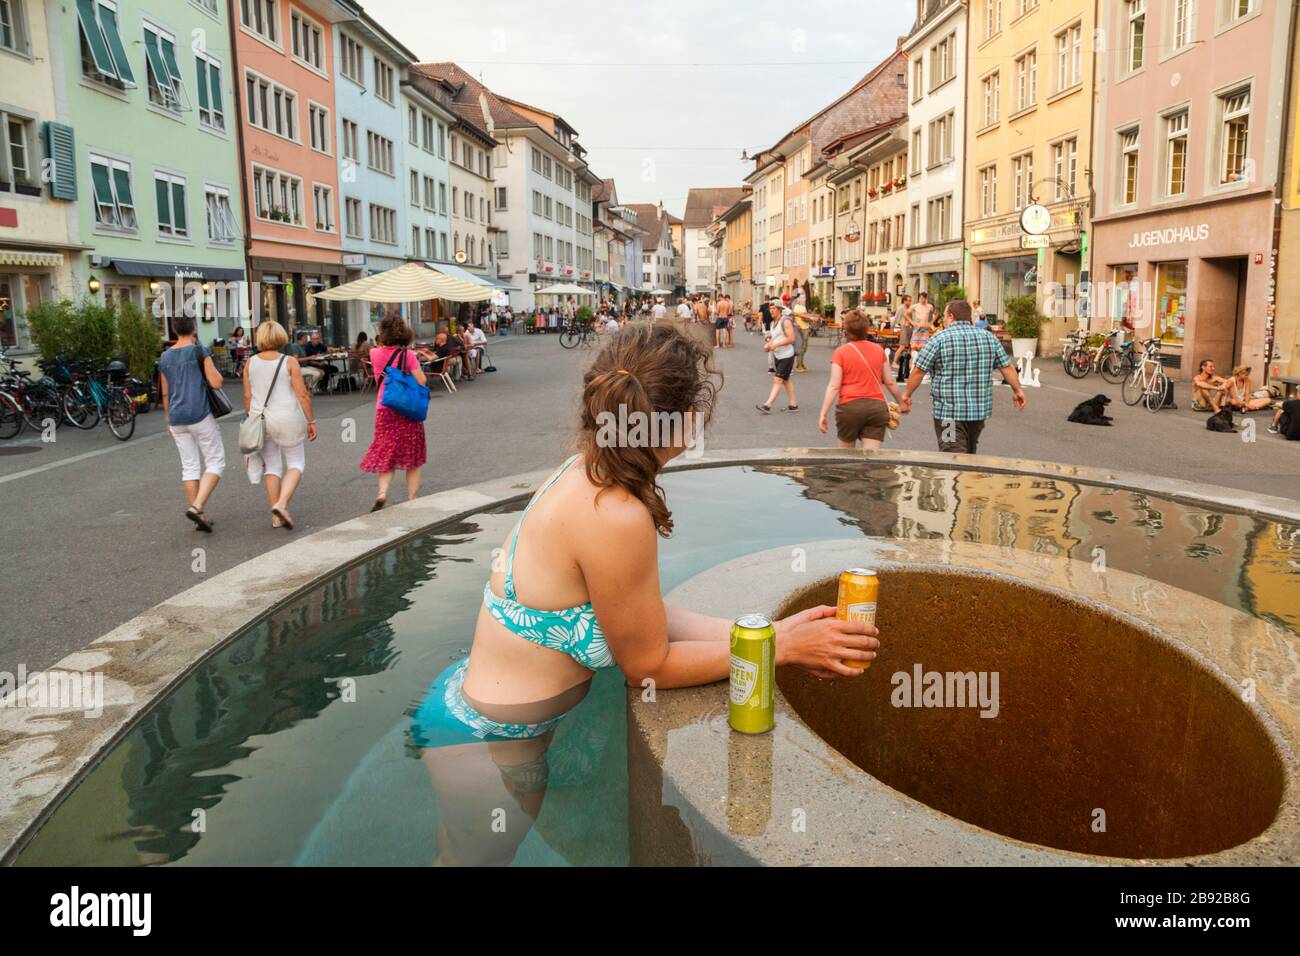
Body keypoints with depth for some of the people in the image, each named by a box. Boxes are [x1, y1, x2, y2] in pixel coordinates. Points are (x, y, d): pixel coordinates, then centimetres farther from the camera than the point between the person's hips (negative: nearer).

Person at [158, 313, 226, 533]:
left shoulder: (165, 357, 9)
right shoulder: (200, 351, -8)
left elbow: (165, 393, 13)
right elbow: (216, 383, -13)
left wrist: (169, 421, 21)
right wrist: (219, 376, 9)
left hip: (177, 418, 6)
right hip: (200, 415, -6)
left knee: (189, 465, 8)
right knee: (215, 461, 1)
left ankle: (201, 515, 9)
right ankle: (197, 506, -16)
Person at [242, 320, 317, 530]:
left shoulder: (251, 363, 3)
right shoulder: (290, 362, -7)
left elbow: (247, 396, 4)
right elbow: (302, 395, -9)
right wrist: (311, 421, -3)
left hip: (260, 419, 4)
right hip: (286, 418, -4)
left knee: (271, 466, 12)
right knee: (295, 463, 9)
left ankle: (276, 516, 12)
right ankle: (282, 504, -13)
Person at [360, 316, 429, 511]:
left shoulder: (376, 353, -1)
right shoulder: (408, 355, -11)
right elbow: (422, 381, -14)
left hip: (384, 410, 2)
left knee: (386, 454, 11)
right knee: (412, 458, 10)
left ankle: (382, 493, -12)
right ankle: (412, 500, 14)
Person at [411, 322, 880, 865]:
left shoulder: (581, 473, -4)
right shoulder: (616, 519, -31)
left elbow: (645, 619, 1)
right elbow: (647, 666, -17)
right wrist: (781, 647, -10)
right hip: (489, 744, -8)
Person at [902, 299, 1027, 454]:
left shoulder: (939, 339, -7)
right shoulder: (989, 337, 7)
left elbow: (918, 371, -7)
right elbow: (1007, 367, 9)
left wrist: (907, 395, 6)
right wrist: (1017, 391, 22)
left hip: (948, 411, -5)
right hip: (980, 409, 6)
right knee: (969, 454, 22)